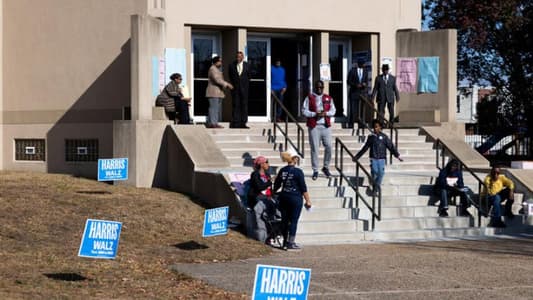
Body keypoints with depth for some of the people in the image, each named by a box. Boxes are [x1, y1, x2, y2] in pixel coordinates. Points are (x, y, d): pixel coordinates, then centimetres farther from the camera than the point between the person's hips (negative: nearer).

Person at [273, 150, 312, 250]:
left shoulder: (282, 170, 4)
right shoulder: (298, 172, -12)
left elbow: (276, 185, 12)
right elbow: (303, 188, -11)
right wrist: (308, 200, -5)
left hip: (284, 197, 6)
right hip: (295, 198, -6)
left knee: (285, 220, 12)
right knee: (293, 221, 0)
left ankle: (285, 242, 19)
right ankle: (291, 243, -1)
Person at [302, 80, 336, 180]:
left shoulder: (328, 98, 13)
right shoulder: (309, 98, 4)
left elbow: (333, 111, 10)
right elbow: (304, 111, -2)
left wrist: (325, 113, -10)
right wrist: (315, 114, -14)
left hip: (326, 126, 3)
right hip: (314, 126, -3)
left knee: (328, 146, -2)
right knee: (314, 148, -3)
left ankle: (326, 167, 17)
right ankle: (315, 171, 3)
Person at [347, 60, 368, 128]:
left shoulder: (365, 72, 11)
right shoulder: (352, 71, 2)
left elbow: (366, 82, 13)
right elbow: (349, 82, -1)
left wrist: (364, 84, -11)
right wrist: (356, 85, -16)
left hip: (362, 92, 3)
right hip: (353, 92, -3)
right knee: (353, 109, -5)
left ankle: (360, 123, 0)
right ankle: (350, 124, -2)